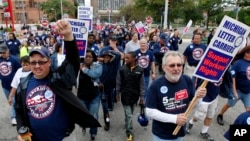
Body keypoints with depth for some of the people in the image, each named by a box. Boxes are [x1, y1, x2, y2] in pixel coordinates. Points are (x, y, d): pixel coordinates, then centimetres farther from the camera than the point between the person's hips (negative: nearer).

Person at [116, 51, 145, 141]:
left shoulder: (139, 70, -7)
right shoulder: (122, 69, -9)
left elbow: (142, 85, -2)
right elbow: (118, 83, 0)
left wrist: (142, 96, 0)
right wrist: (118, 94, 6)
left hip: (134, 96, 2)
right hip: (125, 95, -2)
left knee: (130, 114, 19)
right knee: (128, 115, -1)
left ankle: (127, 125, 46)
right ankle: (129, 133, 11)